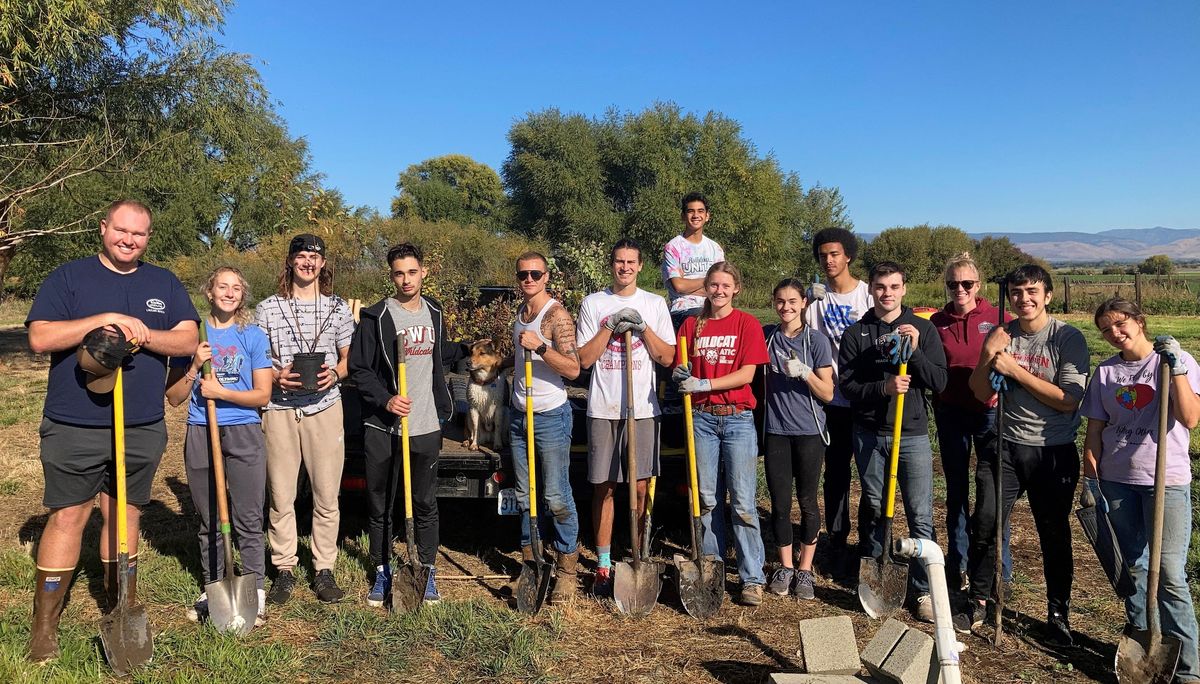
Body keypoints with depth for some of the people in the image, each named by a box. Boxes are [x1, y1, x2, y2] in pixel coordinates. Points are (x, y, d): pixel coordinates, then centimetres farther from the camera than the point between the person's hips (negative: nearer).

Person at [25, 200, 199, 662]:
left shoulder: (165, 284, 10)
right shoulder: (68, 277, 1)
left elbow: (188, 341, 0)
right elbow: (40, 339, -10)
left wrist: (143, 334, -17)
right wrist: (102, 319, -20)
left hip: (143, 429, 3)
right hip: (74, 428, -3)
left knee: (124, 514, 13)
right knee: (68, 516, 1)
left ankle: (121, 608, 27)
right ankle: (44, 624, 14)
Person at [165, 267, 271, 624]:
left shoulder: (253, 336, 1)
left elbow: (263, 395, -1)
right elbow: (174, 397, 4)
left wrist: (222, 392, -14)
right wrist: (195, 366, -11)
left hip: (244, 433, -2)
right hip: (200, 434, 2)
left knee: (249, 520, 0)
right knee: (209, 521, 12)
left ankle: (255, 591, 9)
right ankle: (210, 590, 24)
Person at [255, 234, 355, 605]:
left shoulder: (338, 308, 8)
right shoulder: (267, 308, 6)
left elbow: (348, 358, 13)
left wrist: (335, 373, -9)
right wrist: (276, 375, -12)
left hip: (324, 407, 1)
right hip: (280, 409, 0)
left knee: (327, 495, 3)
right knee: (280, 497, 3)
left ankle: (324, 569, 16)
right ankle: (284, 570, 18)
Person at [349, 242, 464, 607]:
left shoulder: (435, 312, 10)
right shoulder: (375, 317, -5)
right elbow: (359, 369, -7)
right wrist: (385, 400, -19)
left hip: (427, 426, 3)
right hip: (383, 427, -3)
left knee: (426, 504, 10)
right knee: (380, 505, 9)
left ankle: (426, 571, 24)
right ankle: (382, 572, 25)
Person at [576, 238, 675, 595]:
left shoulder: (655, 304, 8)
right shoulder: (593, 303, 6)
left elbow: (667, 358, 3)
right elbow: (584, 358, 1)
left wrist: (643, 327, -9)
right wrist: (610, 327, -8)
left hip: (643, 408, 0)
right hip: (603, 408, 0)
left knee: (641, 488, 3)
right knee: (603, 488, 5)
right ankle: (604, 566, 14)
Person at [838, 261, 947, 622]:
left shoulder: (923, 328, 3)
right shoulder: (855, 333, 4)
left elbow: (939, 383, -3)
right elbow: (847, 385, -3)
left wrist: (915, 351, -17)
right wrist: (883, 387, -19)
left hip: (912, 433, -1)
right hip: (869, 433, 1)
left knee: (921, 516, -2)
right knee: (873, 508, 12)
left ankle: (923, 591, 9)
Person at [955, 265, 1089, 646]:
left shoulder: (1068, 338, -8)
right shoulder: (1001, 336, 4)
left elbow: (1069, 400, -16)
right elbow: (982, 394, 3)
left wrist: (1015, 369, -19)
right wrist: (988, 356, -13)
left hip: (1053, 452, -3)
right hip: (1005, 447, 3)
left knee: (1055, 535, 9)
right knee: (985, 525, 0)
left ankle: (1058, 614, 26)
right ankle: (978, 602, 18)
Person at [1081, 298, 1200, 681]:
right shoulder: (1106, 371, 6)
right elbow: (1095, 430, 8)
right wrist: (1090, 478, 3)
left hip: (1167, 480, -4)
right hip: (1117, 480, 4)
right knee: (1131, 565, 13)